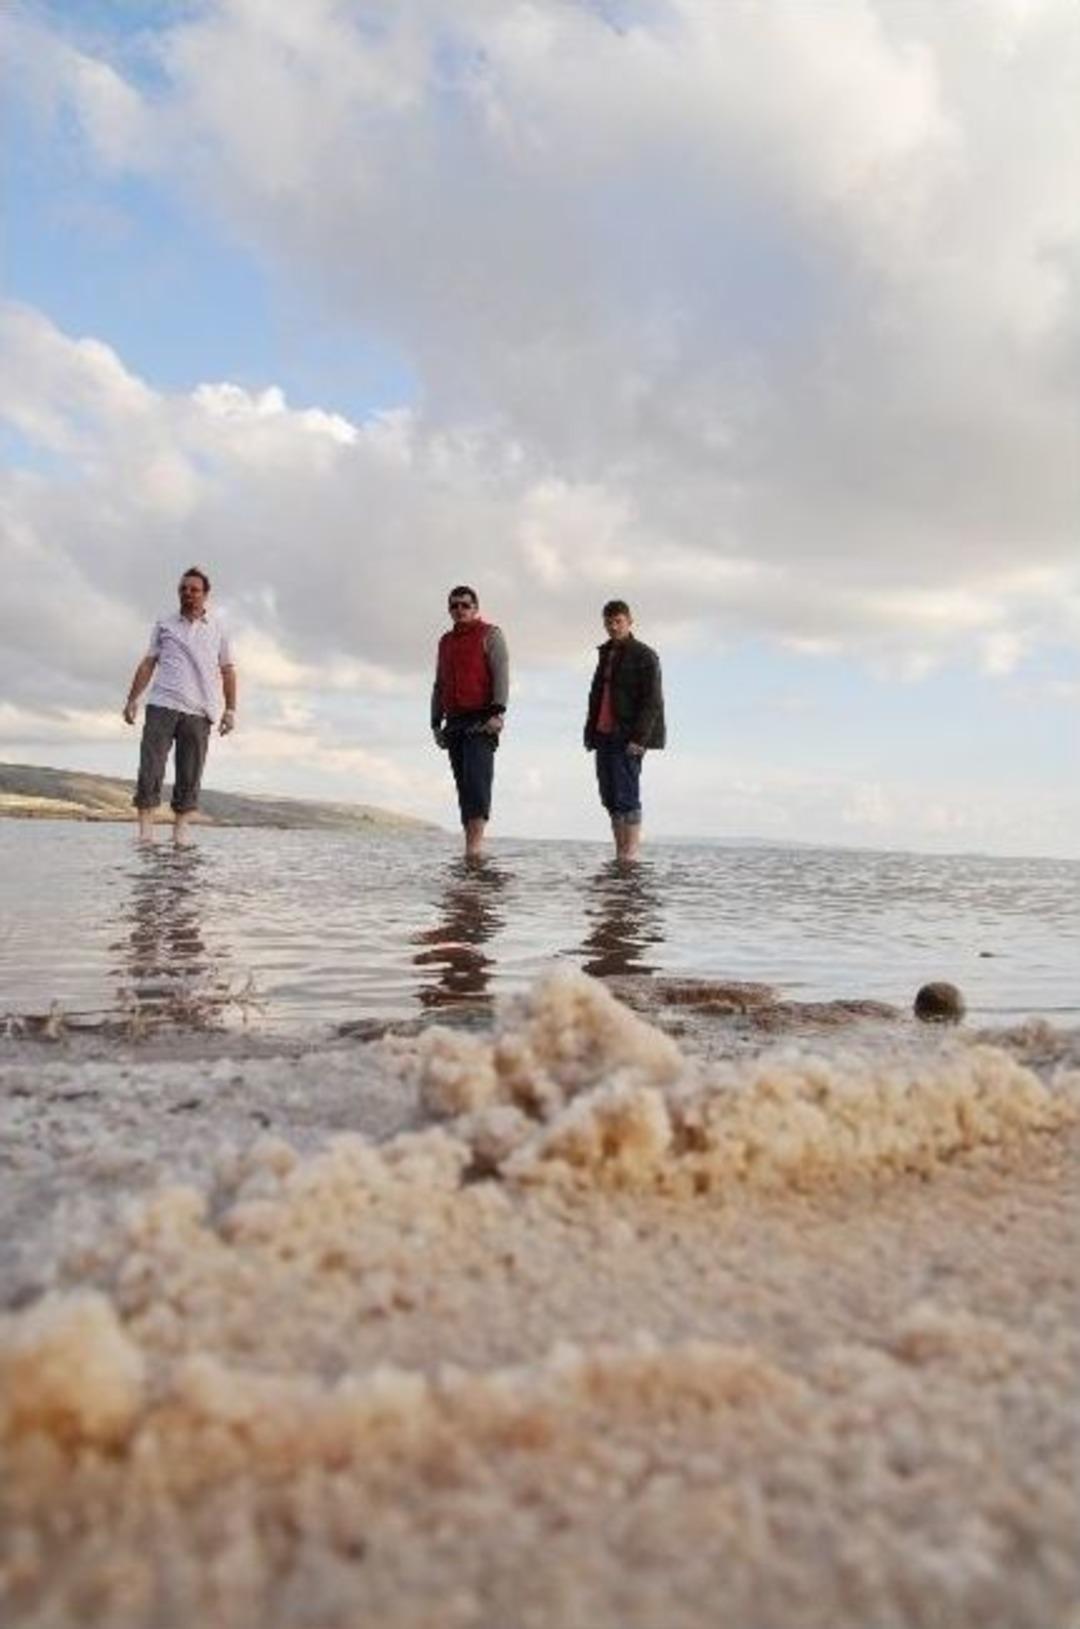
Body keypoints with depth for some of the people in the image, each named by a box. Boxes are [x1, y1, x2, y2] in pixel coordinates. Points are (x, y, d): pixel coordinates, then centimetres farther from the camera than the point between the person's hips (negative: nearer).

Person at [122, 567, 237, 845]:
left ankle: (181, 832, 2)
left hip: (198, 712, 0)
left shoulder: (217, 629, 15)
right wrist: (132, 699, 5)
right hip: (162, 706, 0)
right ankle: (145, 831, -8)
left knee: (190, 775, -2)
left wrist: (230, 709, 5)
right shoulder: (164, 625, 16)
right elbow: (148, 664, 14)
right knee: (150, 769, -8)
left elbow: (227, 671, 14)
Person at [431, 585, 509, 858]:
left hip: (481, 721, -6)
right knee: (463, 783, 3)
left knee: (476, 777, -18)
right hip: (455, 722, 6)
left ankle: (476, 840, -23)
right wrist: (436, 723, 16)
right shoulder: (445, 642, 23)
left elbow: (501, 674, -6)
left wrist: (498, 712, -18)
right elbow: (438, 686, 25)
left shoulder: (489, 634, 5)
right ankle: (470, 846, 4)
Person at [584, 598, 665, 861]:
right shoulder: (605, 654, 20)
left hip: (627, 739, -7)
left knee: (626, 797, -9)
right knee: (610, 798, 6)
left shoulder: (644, 656, -4)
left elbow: (653, 701, -10)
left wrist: (639, 738, -18)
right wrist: (590, 731, 14)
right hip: (604, 736, 7)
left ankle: (631, 854, -7)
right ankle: (620, 854, 11)